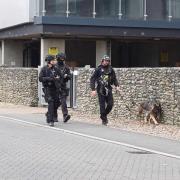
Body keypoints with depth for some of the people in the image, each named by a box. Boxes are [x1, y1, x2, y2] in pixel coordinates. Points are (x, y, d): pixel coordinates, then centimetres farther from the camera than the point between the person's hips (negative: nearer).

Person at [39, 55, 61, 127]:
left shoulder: (55, 69, 8)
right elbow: (40, 78, -11)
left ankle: (48, 114, 35)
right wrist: (49, 78, -20)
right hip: (47, 88, -5)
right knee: (51, 103, -14)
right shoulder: (44, 69, -5)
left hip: (55, 88, 5)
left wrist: (57, 78, -7)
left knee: (57, 103, 7)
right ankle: (50, 120, -10)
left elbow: (60, 76, 16)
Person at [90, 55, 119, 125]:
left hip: (108, 89, 4)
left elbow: (114, 78, 16)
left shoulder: (111, 69, 7)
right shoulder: (98, 69, -5)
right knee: (102, 105, -2)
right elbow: (92, 79, -4)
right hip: (101, 90, -3)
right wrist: (93, 89, -12)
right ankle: (104, 119, 9)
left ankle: (104, 115, 22)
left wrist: (117, 85, -2)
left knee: (110, 104, -2)